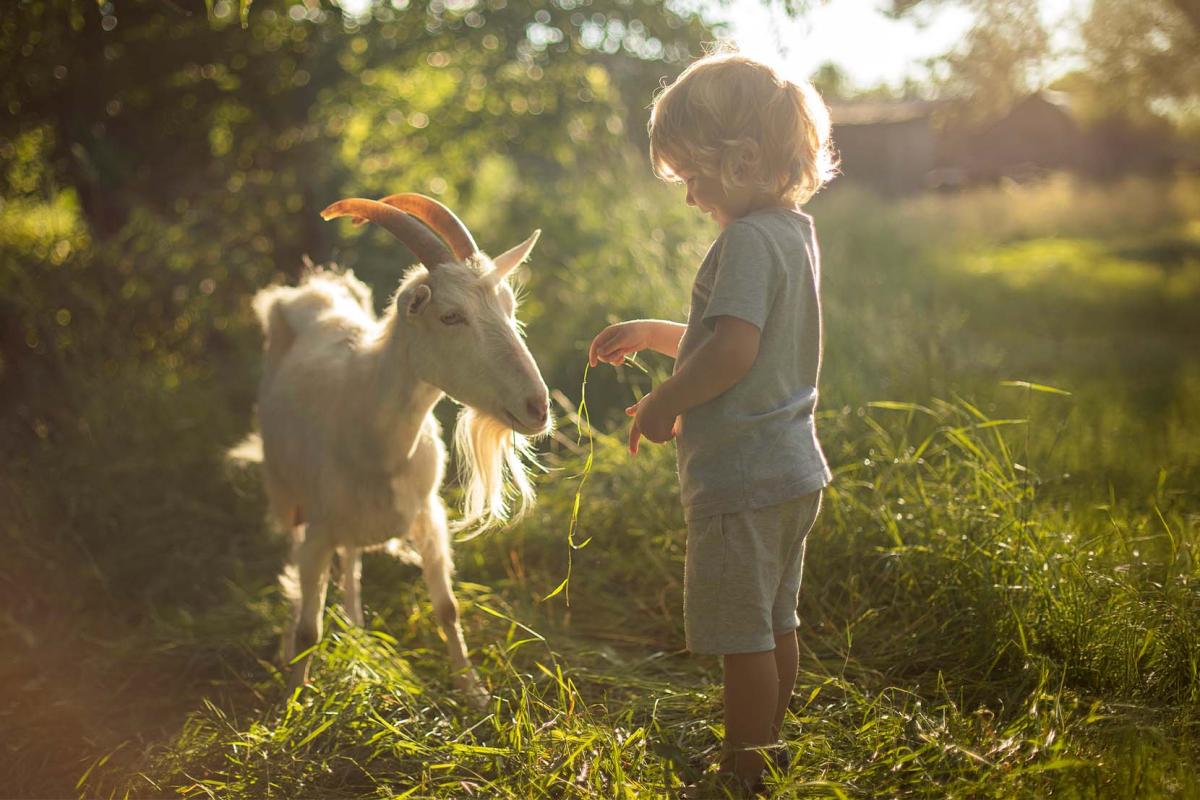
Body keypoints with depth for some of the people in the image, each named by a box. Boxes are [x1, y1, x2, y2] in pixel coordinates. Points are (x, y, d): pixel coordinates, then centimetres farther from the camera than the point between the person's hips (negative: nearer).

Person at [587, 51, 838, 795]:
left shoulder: (747, 239, -19)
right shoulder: (793, 232, 12)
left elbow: (734, 351, -30)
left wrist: (664, 402, -16)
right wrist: (652, 333, 20)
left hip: (741, 477, -10)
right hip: (794, 466, 10)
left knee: (742, 635, 1)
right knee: (776, 622, 20)